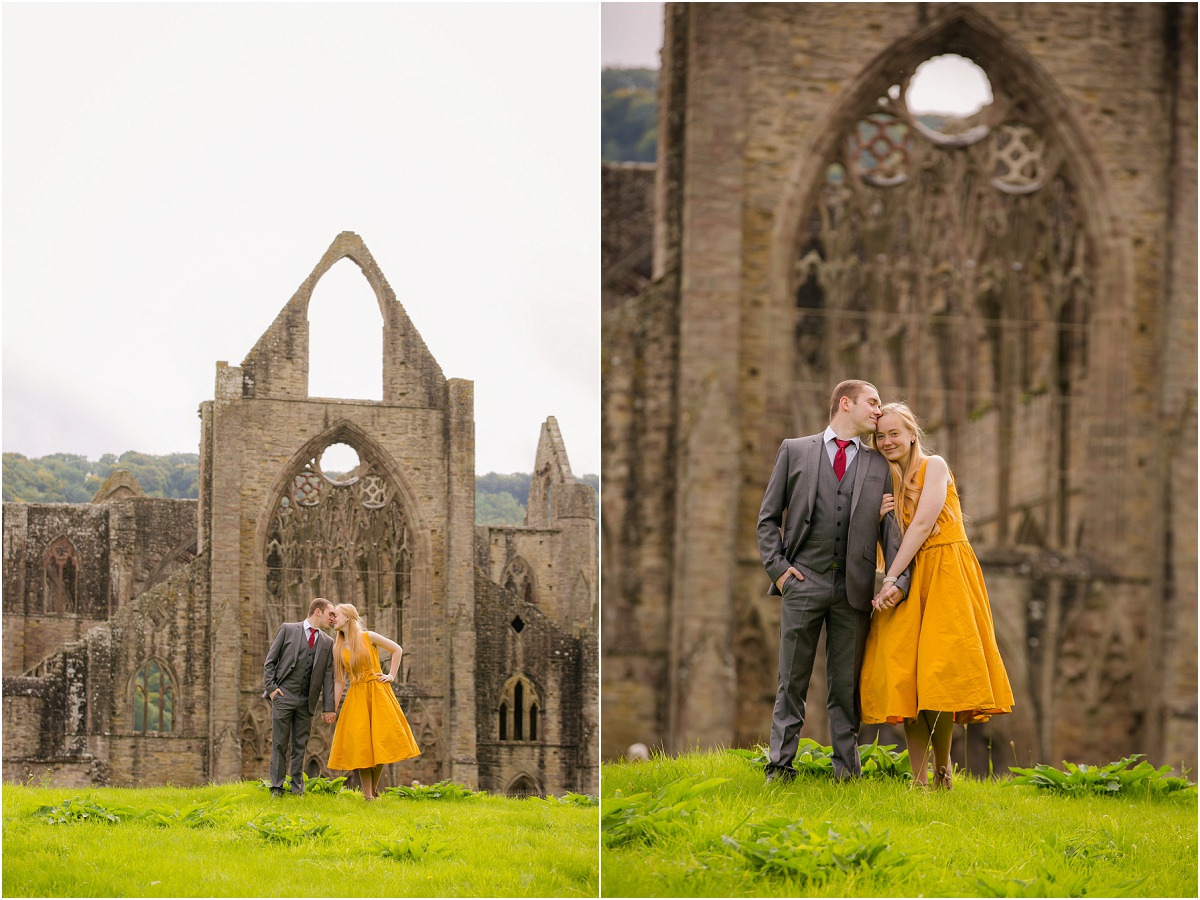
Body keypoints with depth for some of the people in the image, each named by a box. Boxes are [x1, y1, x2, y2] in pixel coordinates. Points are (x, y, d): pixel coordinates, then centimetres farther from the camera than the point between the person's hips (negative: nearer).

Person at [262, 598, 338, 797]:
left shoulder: (327, 642, 10)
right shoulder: (288, 629, 1)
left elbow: (328, 676, 7)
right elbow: (269, 661, 3)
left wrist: (329, 707, 2)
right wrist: (271, 687, -7)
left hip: (307, 701, 3)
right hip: (283, 696, -3)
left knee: (300, 746, 6)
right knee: (280, 744, 0)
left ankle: (297, 789, 11)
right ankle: (277, 788, 5)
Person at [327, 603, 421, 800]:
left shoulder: (368, 637, 0)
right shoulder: (338, 648, 7)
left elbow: (397, 650, 8)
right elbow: (339, 681, 7)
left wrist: (391, 676, 1)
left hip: (378, 693, -2)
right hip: (356, 697, 2)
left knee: (381, 741, -5)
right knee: (360, 745, -5)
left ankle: (374, 789, 10)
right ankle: (368, 796, -3)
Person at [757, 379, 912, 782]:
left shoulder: (879, 465, 14)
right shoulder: (794, 450, 9)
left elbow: (889, 526, 8)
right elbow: (768, 517, 10)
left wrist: (898, 581, -5)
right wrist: (776, 566, -2)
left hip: (853, 588, 2)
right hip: (803, 582, -2)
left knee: (846, 685, 4)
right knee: (792, 681, 0)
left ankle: (847, 768, 10)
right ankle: (780, 767, 4)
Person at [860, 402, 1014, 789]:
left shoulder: (934, 467, -1)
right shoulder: (888, 482, 17)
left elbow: (923, 524, -12)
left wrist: (891, 578, -16)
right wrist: (878, 518, -4)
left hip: (946, 574, -5)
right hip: (907, 579, 5)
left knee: (939, 673, -13)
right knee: (905, 677, -6)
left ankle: (943, 771, -1)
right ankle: (919, 779, -6)